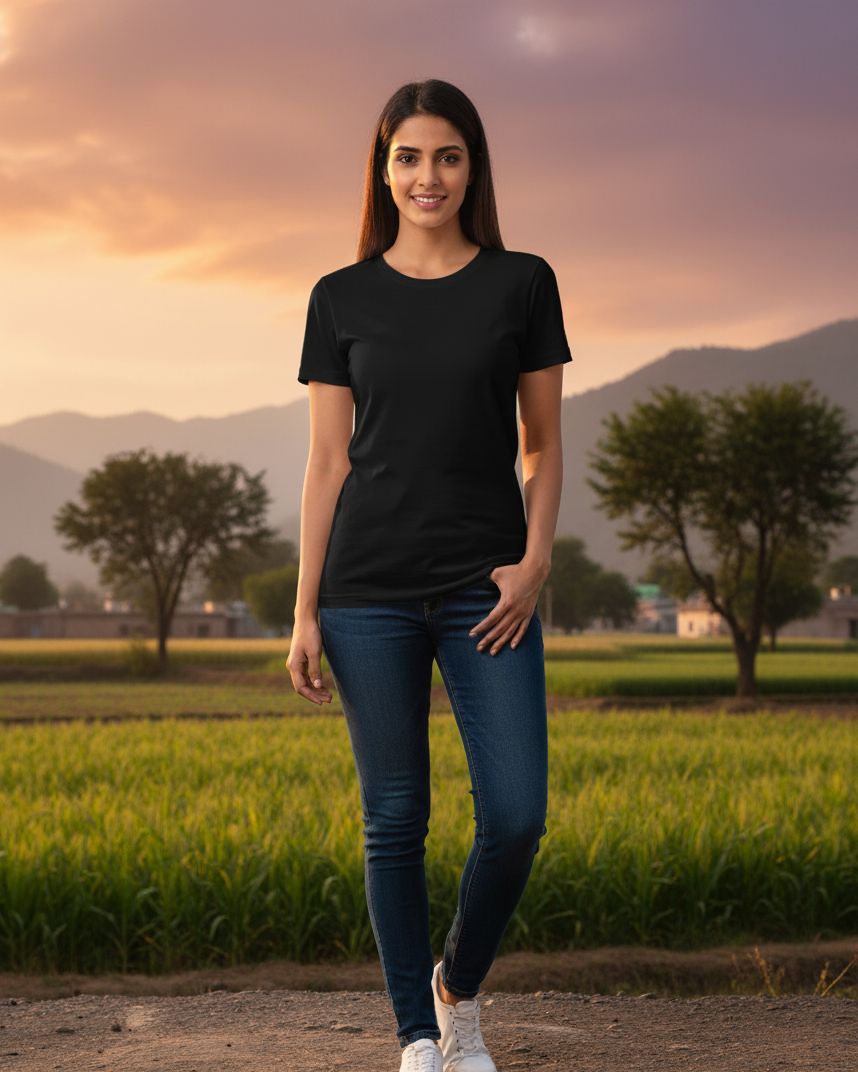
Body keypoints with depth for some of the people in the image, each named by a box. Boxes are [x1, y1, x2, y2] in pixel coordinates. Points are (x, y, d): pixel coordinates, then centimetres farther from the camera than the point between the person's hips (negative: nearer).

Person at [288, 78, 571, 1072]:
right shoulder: (343, 299, 6)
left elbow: (542, 445, 8)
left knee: (515, 814, -6)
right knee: (394, 819, 3)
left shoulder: (521, 283, 5)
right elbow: (328, 461, 5)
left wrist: (535, 561, -7)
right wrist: (304, 612, 1)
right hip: (370, 587, 0)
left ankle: (460, 987, 21)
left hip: (486, 587, 0)